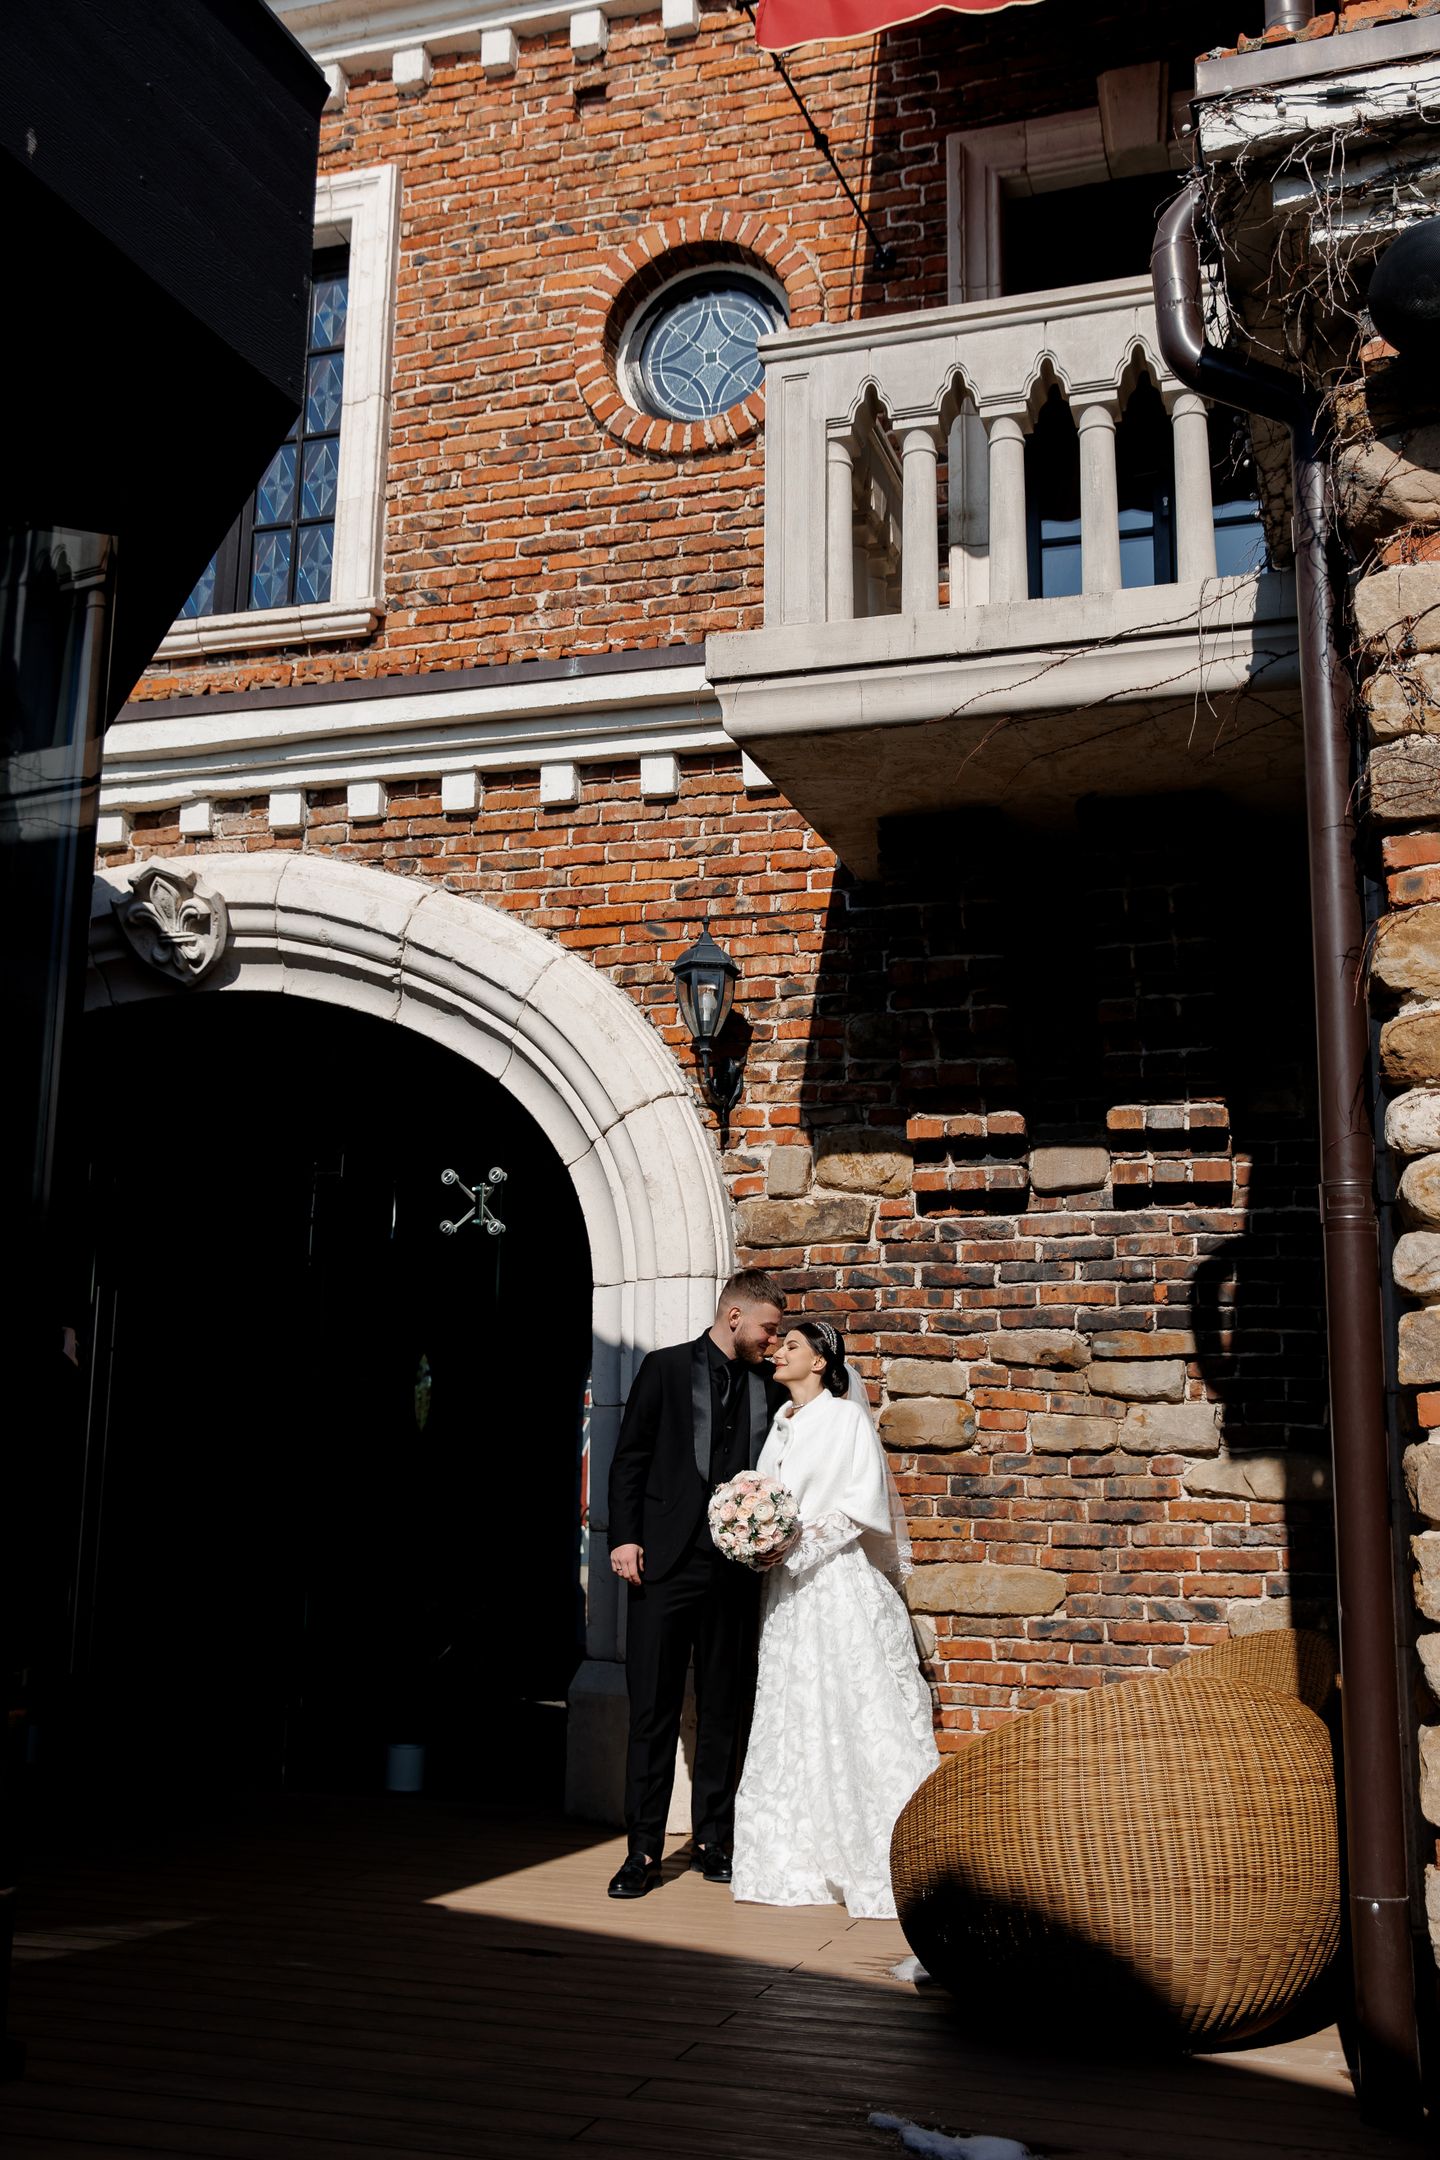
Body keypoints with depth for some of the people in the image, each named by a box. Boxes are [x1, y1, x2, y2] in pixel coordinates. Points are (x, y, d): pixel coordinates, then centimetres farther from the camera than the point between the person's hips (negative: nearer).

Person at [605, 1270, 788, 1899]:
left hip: (734, 1567, 3)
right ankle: (643, 1851, 6)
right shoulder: (665, 1368, 4)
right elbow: (629, 1459, 2)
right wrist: (624, 1538, -6)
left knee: (722, 1711, 9)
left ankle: (714, 1842, 19)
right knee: (652, 1710, -1)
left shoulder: (770, 1389, 11)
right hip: (664, 1563, -3)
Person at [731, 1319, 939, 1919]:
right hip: (788, 1592, 7)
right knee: (794, 1722, 7)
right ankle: (802, 1863, 13)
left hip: (840, 1585, -7)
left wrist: (797, 1545, -17)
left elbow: (863, 1507, -11)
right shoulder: (781, 1425, 16)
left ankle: (883, 1873, -1)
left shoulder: (845, 1418, -5)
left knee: (855, 1723, -6)